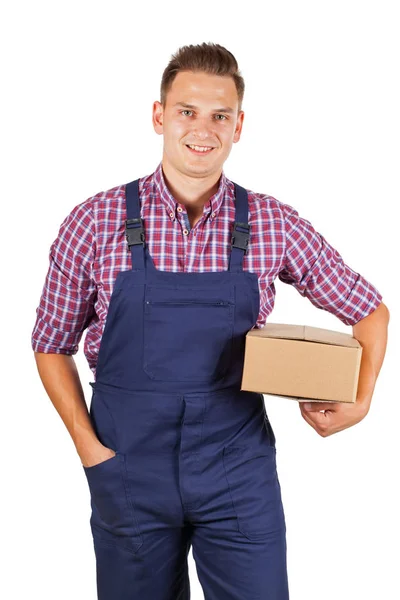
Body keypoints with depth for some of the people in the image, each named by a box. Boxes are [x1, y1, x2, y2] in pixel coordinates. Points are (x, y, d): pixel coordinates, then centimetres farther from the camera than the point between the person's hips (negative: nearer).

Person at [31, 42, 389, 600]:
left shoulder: (275, 224, -3)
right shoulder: (95, 221, -6)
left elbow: (370, 309, 9)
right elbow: (52, 344, 5)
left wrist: (360, 401, -4)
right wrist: (88, 444, -4)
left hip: (238, 473, 1)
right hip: (129, 471, 0)